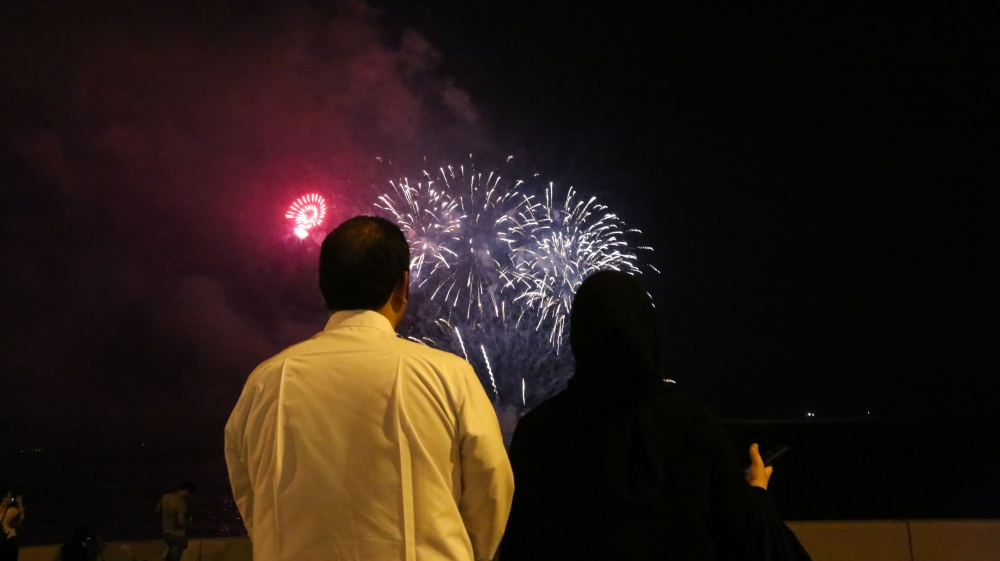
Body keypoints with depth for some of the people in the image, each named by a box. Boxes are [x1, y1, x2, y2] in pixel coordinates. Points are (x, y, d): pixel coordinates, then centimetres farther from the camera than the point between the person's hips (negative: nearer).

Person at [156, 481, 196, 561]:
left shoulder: (165, 497, -2)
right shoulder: (181, 503, -26)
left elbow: (158, 510, 15)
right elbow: (181, 522, -32)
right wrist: (188, 520, -11)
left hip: (166, 532, 8)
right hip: (178, 535, -8)